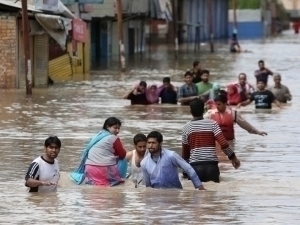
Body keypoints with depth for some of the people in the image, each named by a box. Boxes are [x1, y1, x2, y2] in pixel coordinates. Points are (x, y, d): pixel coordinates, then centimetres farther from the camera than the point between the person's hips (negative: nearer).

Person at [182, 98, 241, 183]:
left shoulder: (186, 127, 5)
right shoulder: (212, 124, 1)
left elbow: (185, 151, 13)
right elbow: (223, 143, -9)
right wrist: (233, 157, 2)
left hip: (195, 165, 0)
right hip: (211, 165, 0)